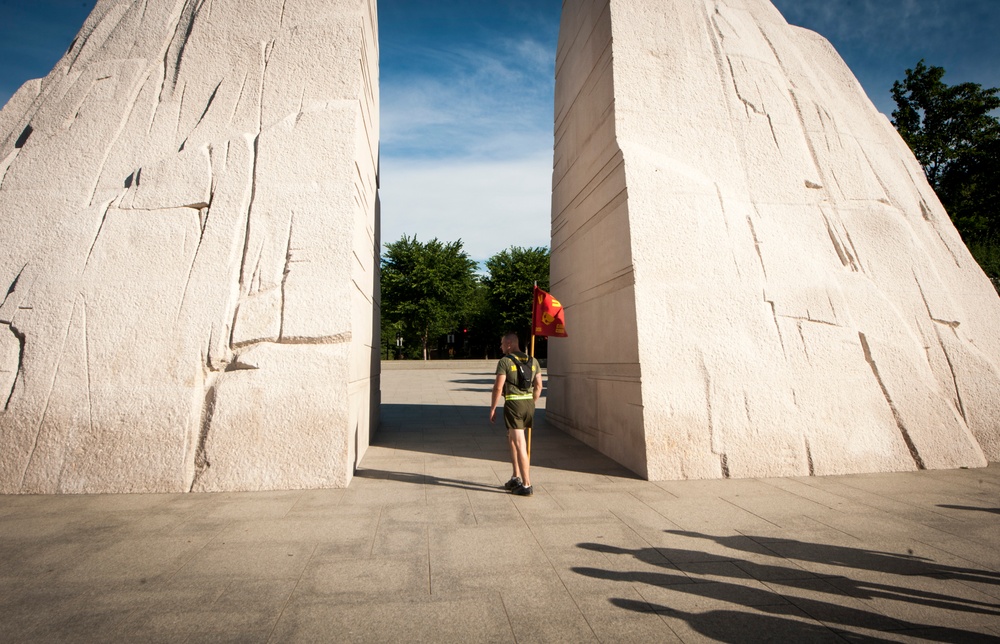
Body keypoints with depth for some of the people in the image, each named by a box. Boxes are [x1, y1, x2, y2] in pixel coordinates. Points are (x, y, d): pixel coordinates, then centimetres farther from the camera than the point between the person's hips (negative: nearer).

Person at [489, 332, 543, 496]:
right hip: (529, 403, 7)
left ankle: (527, 486, 1)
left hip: (513, 404, -7)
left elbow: (498, 387, -11)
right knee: (512, 439, 23)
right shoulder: (533, 361, 10)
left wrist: (492, 409, -2)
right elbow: (538, 386, 11)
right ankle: (516, 478, 26)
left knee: (520, 445, -3)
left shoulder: (504, 361, -7)